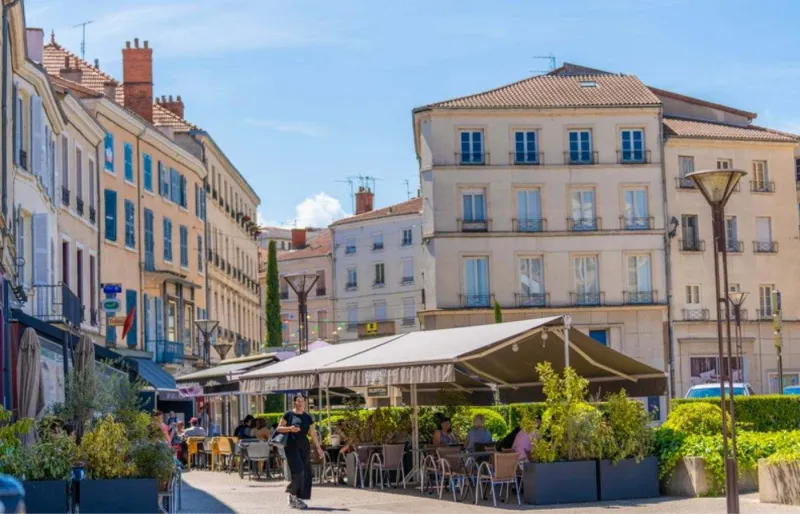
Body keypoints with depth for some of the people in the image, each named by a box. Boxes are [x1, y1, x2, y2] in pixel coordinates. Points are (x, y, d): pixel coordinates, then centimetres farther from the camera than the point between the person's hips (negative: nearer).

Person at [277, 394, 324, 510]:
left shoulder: (308, 417, 12)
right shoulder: (289, 414, 0)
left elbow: (313, 433, 15)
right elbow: (279, 428, 1)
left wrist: (318, 447, 11)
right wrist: (290, 428, -17)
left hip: (304, 447, 5)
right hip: (291, 446, -5)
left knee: (306, 473, -1)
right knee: (298, 471, -16)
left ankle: (299, 498, 7)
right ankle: (292, 494, 1)